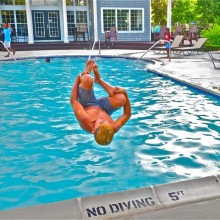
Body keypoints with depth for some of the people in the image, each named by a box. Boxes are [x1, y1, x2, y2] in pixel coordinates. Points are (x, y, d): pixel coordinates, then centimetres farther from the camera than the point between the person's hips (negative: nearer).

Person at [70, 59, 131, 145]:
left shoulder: (87, 123, -47)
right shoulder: (114, 128, -40)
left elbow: (73, 101, -34)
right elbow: (127, 114, -20)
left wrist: (78, 79, -24)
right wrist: (125, 94, -28)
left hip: (86, 106, -1)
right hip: (102, 109, 2)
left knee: (87, 79, -26)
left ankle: (87, 72, 17)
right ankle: (98, 79, 7)